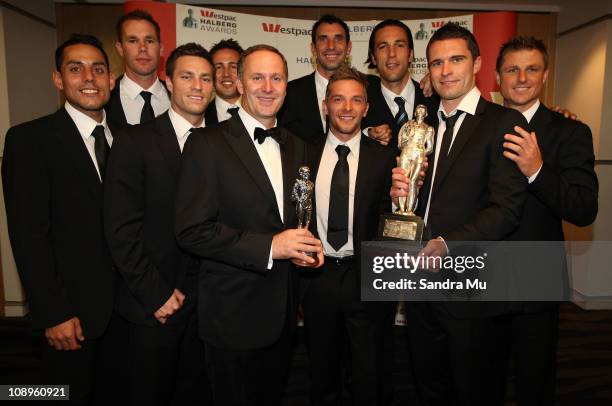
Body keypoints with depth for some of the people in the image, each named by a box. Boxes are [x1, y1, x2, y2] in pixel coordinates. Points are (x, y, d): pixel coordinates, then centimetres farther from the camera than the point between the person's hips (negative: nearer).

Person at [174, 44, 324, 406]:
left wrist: (309, 243, -4)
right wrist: (268, 247, -22)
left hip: (284, 312, 6)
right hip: (235, 316, -5)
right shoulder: (208, 144, -12)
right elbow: (191, 230, -17)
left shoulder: (297, 148, 8)